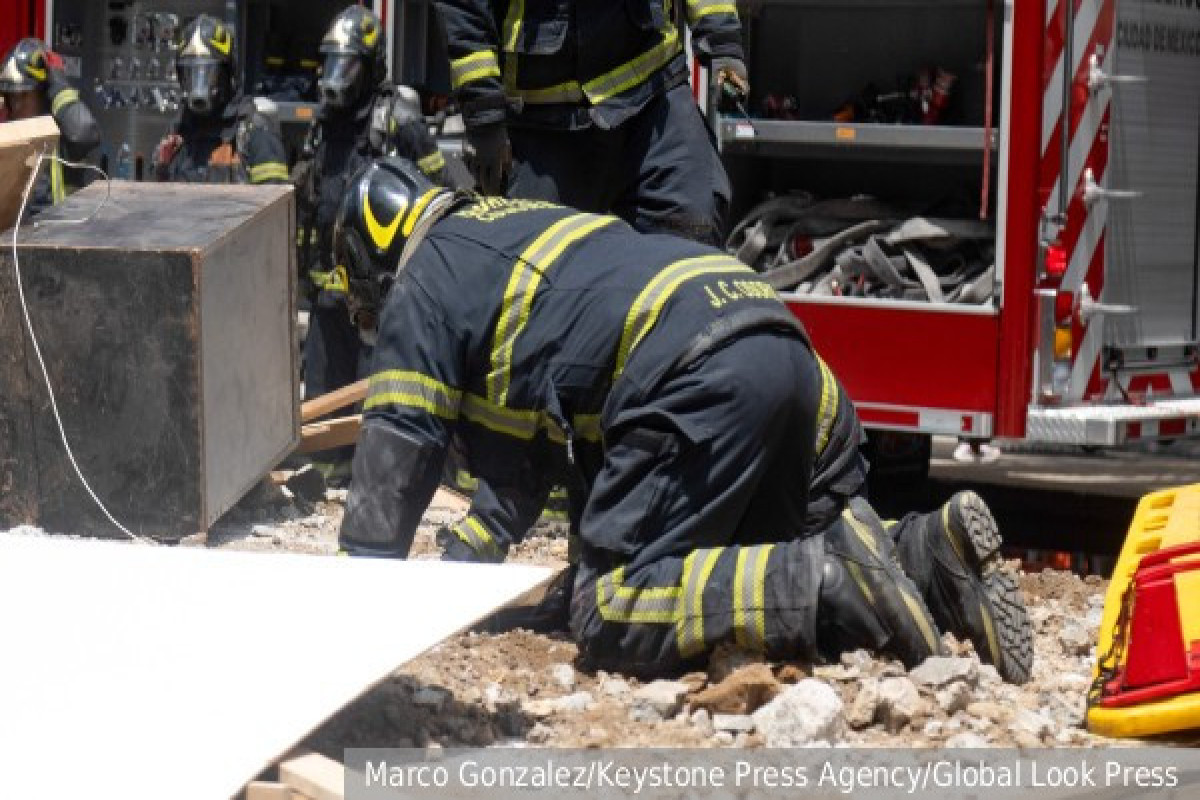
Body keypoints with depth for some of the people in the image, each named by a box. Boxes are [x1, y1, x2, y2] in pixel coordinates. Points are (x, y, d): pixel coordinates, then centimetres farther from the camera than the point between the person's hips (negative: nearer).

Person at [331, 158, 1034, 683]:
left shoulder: (425, 282, 13)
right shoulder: (519, 224, 39)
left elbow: (397, 447, 9)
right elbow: (527, 432, 47)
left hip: (698, 380, -9)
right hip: (783, 345, 9)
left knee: (613, 620, -11)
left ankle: (834, 583, -27)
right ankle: (930, 551, -6)